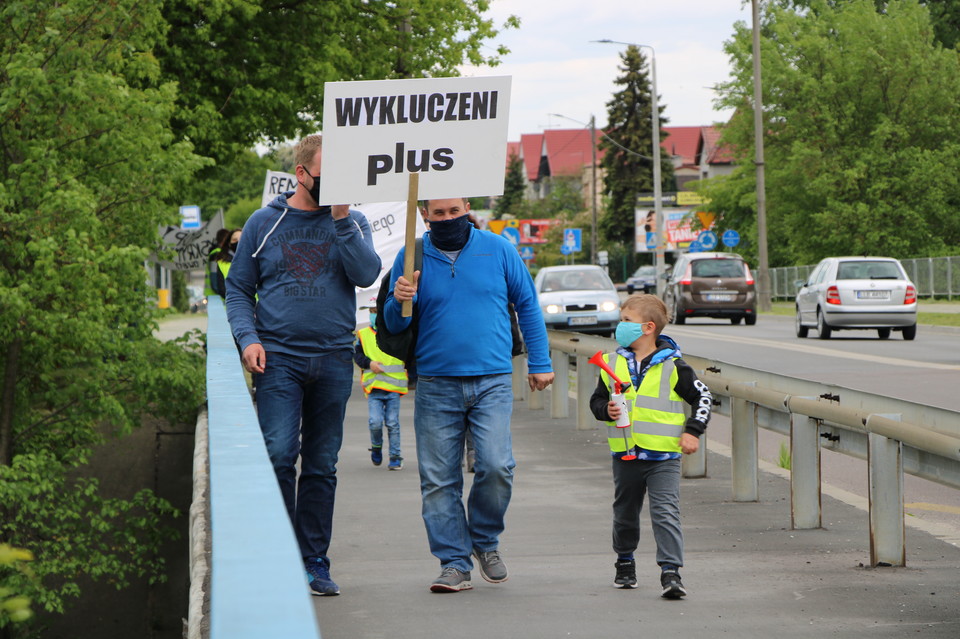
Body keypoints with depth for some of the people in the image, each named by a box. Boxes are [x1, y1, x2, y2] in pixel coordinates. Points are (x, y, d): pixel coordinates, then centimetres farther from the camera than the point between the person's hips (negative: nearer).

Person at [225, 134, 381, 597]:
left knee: (322, 465, 7)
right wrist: (248, 338, -7)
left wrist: (341, 219, -13)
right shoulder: (265, 223, 6)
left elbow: (367, 274, -9)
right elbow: (238, 289, 8)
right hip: (279, 357, -2)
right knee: (279, 454, -16)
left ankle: (315, 562, 13)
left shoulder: (351, 223, 9)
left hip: (334, 359, 2)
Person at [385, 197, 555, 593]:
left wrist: (539, 363, 12)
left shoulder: (497, 250, 5)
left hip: (492, 382, -1)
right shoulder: (411, 258, 5)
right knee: (439, 479, -1)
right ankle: (454, 564, 7)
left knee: (496, 466, -15)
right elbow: (394, 325, 11)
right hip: (436, 385, 1)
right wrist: (400, 302, -12)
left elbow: (527, 305, 15)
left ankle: (486, 539, 11)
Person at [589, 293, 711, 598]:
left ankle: (671, 572, -13)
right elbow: (597, 400, 14)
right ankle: (625, 562, 37)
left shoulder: (672, 366, -4)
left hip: (663, 455, -4)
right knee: (625, 513, 17)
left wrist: (692, 431, -3)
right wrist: (606, 410, -8)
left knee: (665, 513, -12)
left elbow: (702, 396, 4)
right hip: (625, 455, 4)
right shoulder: (612, 364, 5)